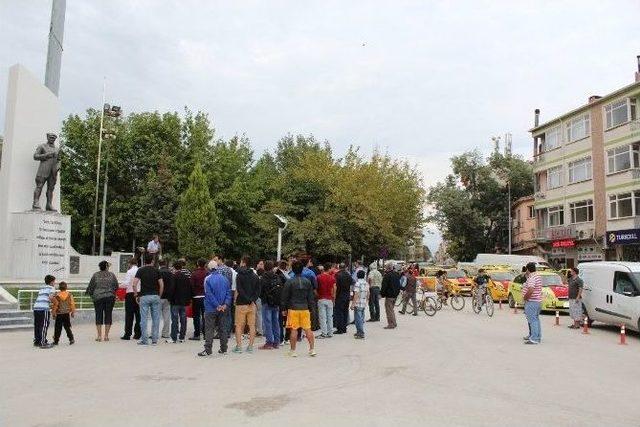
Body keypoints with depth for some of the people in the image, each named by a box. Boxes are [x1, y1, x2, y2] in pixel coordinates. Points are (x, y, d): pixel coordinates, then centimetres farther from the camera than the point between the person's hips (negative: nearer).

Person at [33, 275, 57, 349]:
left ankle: (36, 341, 23)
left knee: (37, 326, 14)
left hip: (36, 307, 7)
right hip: (44, 308, -7)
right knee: (44, 326, -2)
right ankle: (43, 343, -2)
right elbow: (50, 297, -12)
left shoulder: (42, 288, 25)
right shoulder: (51, 288, 4)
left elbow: (40, 297, 22)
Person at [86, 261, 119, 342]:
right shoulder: (111, 275, 2)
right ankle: (106, 336, 6)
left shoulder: (96, 275, 2)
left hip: (98, 297, 0)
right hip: (110, 297, 0)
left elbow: (91, 286, 5)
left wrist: (89, 293, 22)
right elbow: (116, 286, 5)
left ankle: (99, 336, 5)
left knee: (99, 316, 5)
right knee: (108, 315, 4)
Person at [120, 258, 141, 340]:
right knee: (138, 314, 9)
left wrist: (119, 286, 2)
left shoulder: (130, 271, -8)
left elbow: (126, 283, -15)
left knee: (129, 315, 0)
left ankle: (127, 334, 2)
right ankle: (137, 334, 12)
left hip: (131, 294, -4)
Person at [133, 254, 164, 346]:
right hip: (155, 296, 1)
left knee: (144, 319, 3)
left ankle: (144, 340, 5)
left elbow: (134, 284, -8)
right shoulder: (156, 270, 5)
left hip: (144, 297, -1)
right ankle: (154, 340, 10)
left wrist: (136, 295, 1)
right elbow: (161, 284, 1)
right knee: (156, 319, 7)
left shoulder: (140, 270, 1)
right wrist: (159, 295, 10)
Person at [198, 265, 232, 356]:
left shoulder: (208, 279, -9)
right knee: (223, 328, 11)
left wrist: (217, 305, -12)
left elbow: (209, 294, -14)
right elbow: (229, 293, 1)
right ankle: (223, 349, 16)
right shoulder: (225, 279, 5)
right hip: (224, 309, 4)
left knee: (209, 329, 0)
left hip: (211, 309, -4)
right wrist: (225, 304, -6)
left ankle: (208, 350, -2)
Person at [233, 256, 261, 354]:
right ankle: (250, 346, 10)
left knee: (239, 326, 5)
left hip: (241, 304, -4)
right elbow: (258, 290, 2)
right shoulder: (255, 276, 8)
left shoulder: (240, 275, -8)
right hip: (252, 305, 4)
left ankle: (238, 346, 4)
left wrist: (248, 300, -13)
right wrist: (252, 299, -6)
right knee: (252, 326, 8)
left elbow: (239, 290, -16)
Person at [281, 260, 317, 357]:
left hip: (293, 308, -3)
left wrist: (284, 309, 7)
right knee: (308, 329, 7)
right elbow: (311, 296, 10)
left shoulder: (289, 282, -6)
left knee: (294, 330, 2)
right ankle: (312, 349, 7)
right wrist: (310, 307, 19)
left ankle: (293, 350, 9)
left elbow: (285, 297, -2)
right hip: (305, 308, 3)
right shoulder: (307, 281, 5)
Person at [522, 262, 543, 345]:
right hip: (537, 301, 10)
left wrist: (525, 297, -15)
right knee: (536, 319, 18)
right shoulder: (538, 277, 12)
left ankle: (534, 339, -7)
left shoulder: (531, 278, -20)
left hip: (531, 302, -10)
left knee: (532, 320, -8)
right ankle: (537, 336, 29)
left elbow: (530, 290, -32)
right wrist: (527, 276, 16)